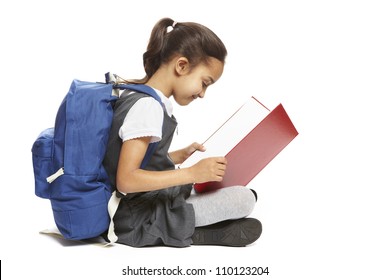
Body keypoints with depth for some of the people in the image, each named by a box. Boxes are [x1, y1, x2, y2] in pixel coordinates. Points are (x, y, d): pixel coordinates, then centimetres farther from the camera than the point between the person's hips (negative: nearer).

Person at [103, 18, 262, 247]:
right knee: (245, 199, -13)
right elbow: (126, 180, -28)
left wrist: (179, 156, 5)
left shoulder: (137, 97, 9)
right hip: (142, 221, -10)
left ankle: (188, 228, 3)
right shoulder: (147, 106, -21)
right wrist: (192, 173, -28)